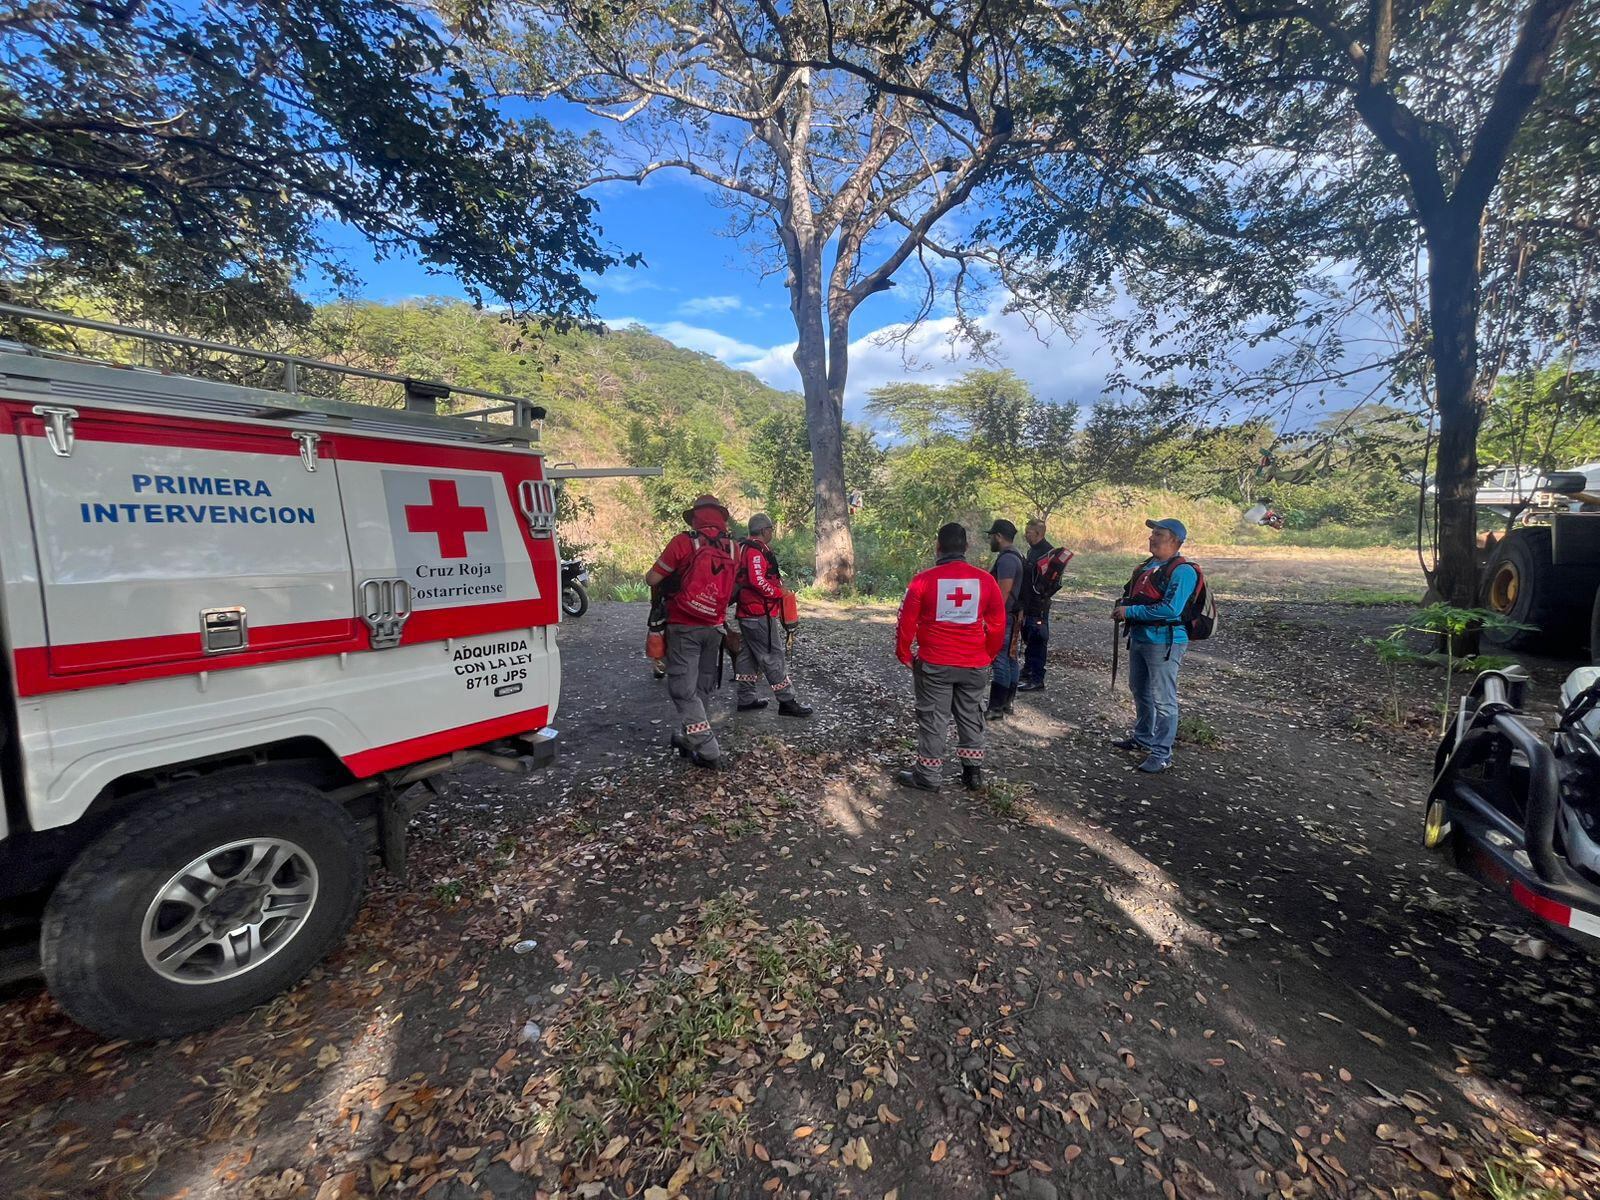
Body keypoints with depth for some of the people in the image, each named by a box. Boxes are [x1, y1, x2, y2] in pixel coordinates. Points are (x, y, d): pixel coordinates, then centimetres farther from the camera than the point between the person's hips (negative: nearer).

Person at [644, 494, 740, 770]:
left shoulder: (683, 542, -11)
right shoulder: (732, 548, 2)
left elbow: (652, 579, -8)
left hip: (684, 627, -5)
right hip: (715, 627, 5)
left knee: (683, 689, 1)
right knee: (702, 686, 17)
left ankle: (708, 752, -2)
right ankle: (689, 736, 33)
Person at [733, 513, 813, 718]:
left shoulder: (744, 548, 16)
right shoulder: (757, 551, -16)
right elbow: (758, 581, -26)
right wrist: (780, 593, -14)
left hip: (746, 612, 10)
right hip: (761, 614, -10)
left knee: (749, 655, 14)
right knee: (773, 657, -5)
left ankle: (746, 699, 22)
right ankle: (788, 701, 0)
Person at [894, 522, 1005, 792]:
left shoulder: (924, 580, -10)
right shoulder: (985, 580, -3)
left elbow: (906, 623, -7)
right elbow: (997, 625, 3)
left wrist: (904, 656, 7)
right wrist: (988, 656, 17)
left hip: (933, 664, -3)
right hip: (974, 665, 3)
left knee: (933, 720, 8)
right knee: (971, 719, 17)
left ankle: (928, 777, 18)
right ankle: (973, 773, 28)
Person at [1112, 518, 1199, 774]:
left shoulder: (1182, 571, -16)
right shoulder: (1146, 566, 12)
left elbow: (1171, 609, -26)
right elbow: (1131, 594, 23)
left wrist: (1130, 612, -22)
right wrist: (1121, 606, 1)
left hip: (1164, 642, -9)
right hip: (1138, 637, 9)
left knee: (1162, 700, -2)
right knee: (1140, 691, 21)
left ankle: (1162, 753, 9)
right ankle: (1142, 738, 39)